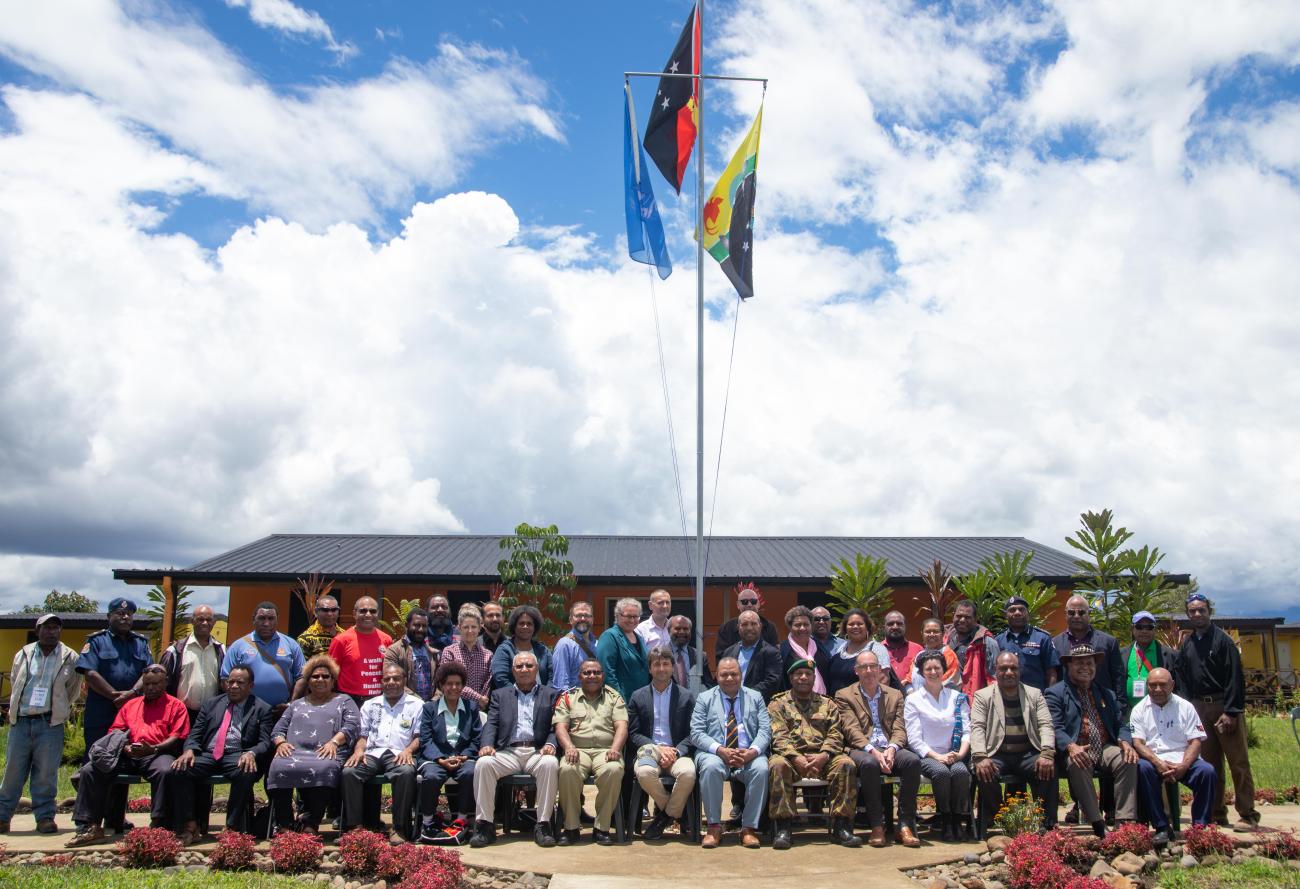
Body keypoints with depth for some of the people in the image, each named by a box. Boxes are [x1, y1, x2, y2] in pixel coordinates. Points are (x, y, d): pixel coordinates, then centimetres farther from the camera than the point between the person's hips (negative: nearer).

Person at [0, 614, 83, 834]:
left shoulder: (70, 658, 3)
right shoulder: (23, 654, 9)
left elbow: (74, 691, 10)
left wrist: (59, 712, 8)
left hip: (49, 723, -2)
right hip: (20, 721, 2)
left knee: (46, 772, -1)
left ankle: (45, 817, 7)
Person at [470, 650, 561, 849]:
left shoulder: (550, 695, 17)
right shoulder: (500, 695, 21)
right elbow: (491, 724, 10)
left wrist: (550, 744, -14)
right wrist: (487, 745, -11)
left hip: (537, 752, -1)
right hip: (508, 752, 1)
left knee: (550, 764, -34)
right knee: (483, 763, -29)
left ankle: (543, 825, -25)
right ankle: (485, 825, -20)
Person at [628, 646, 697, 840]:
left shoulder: (686, 696, 10)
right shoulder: (638, 696, 12)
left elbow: (691, 734, 6)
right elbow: (634, 733, 6)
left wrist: (676, 752, -12)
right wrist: (657, 748, -10)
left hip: (677, 752, 0)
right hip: (649, 751, 0)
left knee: (688, 773, -34)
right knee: (644, 772, -35)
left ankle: (667, 814, -5)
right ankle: (674, 811, -6)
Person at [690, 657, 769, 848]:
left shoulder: (755, 697, 15)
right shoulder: (704, 698, 11)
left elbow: (765, 730, 5)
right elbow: (696, 733, 0)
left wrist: (752, 751, -17)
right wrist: (720, 750, -18)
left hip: (748, 756, 1)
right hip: (715, 754, -1)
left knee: (761, 769, -31)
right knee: (710, 767, -35)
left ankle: (749, 828, -18)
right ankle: (714, 826, -19)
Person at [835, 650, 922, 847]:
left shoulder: (895, 695, 20)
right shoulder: (844, 696, 10)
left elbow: (899, 729, 8)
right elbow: (852, 731, -4)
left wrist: (891, 749, -14)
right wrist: (873, 751, -21)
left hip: (889, 750, 3)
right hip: (861, 751, -3)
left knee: (913, 760, -29)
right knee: (870, 763, -37)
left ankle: (905, 825, -22)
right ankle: (876, 826, -25)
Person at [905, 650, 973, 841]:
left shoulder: (957, 698, 14)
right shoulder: (913, 700, 5)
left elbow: (967, 730, 5)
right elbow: (914, 739, -2)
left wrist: (960, 753, -12)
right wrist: (938, 756, -14)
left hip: (953, 756, 2)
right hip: (927, 755, -2)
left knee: (961, 771, -31)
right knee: (941, 772, -33)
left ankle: (958, 821, -15)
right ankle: (945, 822, -15)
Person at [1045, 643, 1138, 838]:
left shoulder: (1107, 694, 24)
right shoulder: (1055, 693, 7)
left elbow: (1120, 724, 17)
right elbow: (1055, 728, -6)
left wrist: (1125, 742, -7)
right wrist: (1071, 747, -26)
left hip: (1106, 747, 4)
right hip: (1076, 750, -4)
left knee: (1128, 761, -26)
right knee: (1077, 766, -36)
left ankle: (1125, 821, -24)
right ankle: (1097, 823, -29)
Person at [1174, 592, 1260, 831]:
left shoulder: (1222, 640, -3)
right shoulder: (1186, 646, 12)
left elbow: (1235, 678, -9)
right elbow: (1183, 680, 15)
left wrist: (1231, 712, -14)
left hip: (1224, 706, -5)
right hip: (1199, 709, 5)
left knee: (1238, 762, -4)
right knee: (1209, 763, 7)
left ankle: (1247, 815, 1)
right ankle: (1216, 814, 13)